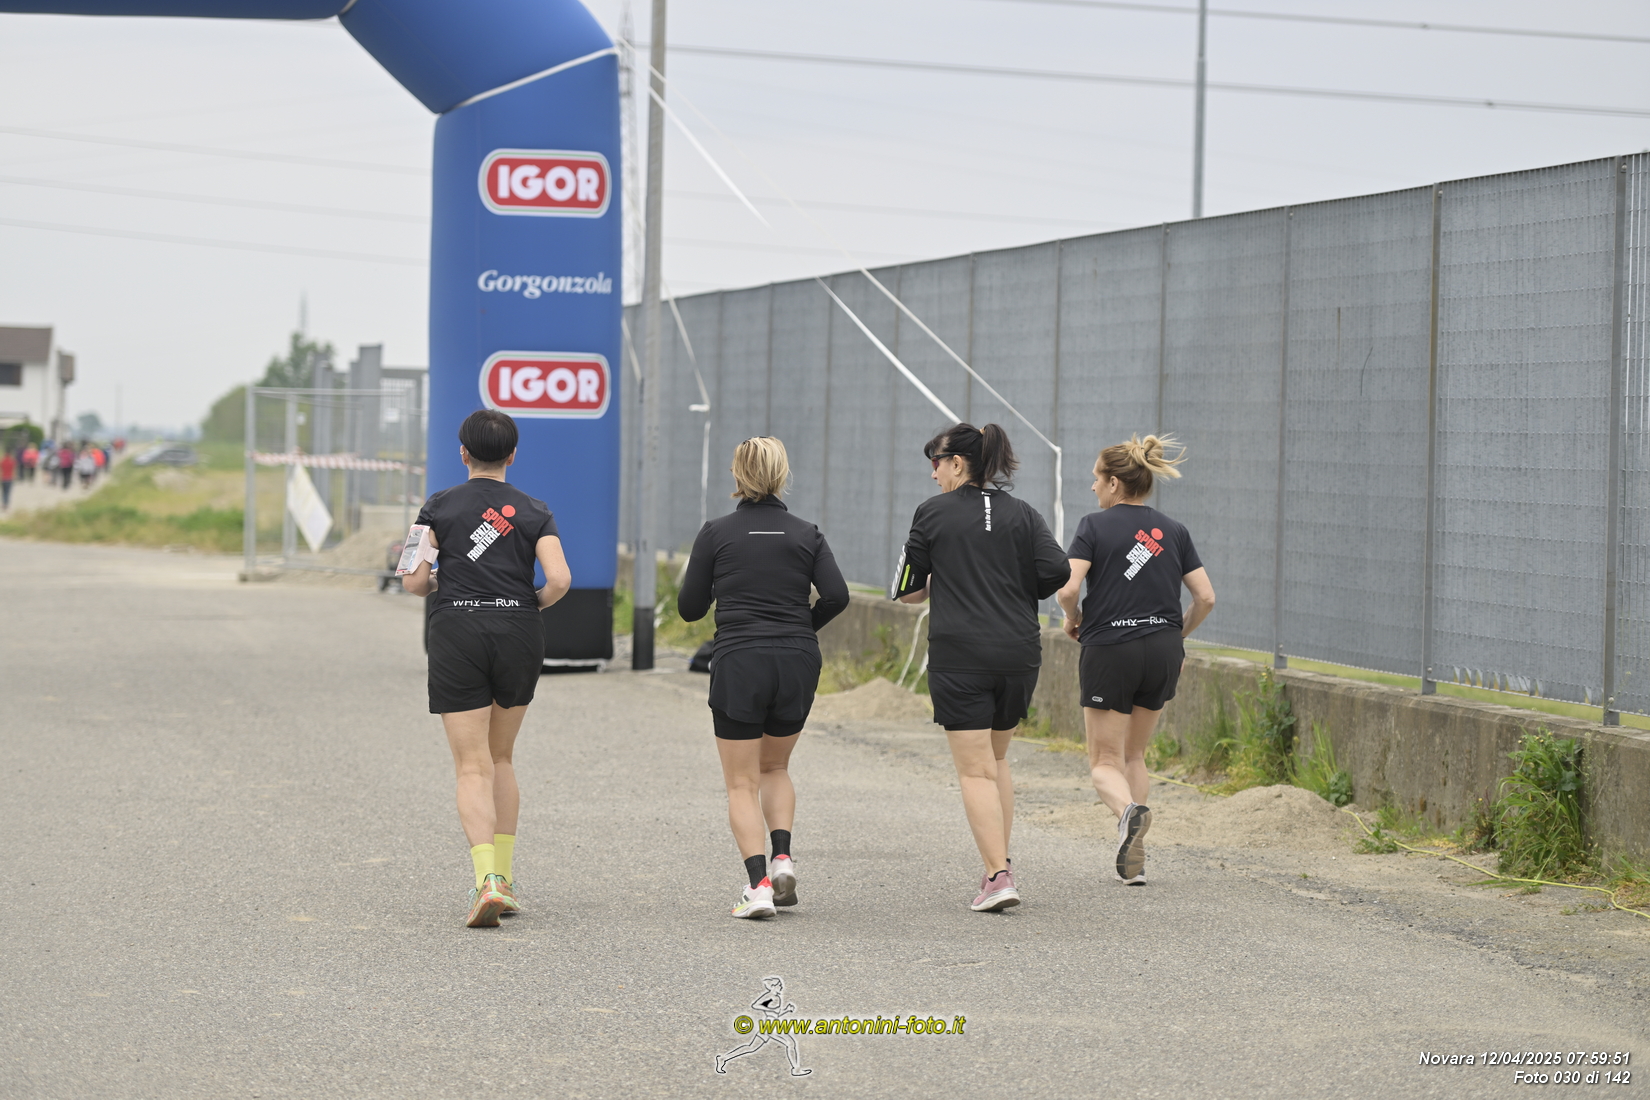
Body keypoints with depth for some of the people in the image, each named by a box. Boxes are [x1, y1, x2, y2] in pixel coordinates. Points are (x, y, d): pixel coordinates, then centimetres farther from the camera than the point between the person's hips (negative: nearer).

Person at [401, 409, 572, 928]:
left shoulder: (439, 507, 2)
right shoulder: (533, 512, 4)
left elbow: (414, 581, -3)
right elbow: (559, 580, -8)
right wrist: (532, 604, 11)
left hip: (457, 635, -2)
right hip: (519, 635, 2)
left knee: (473, 768, -4)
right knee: (501, 758, 19)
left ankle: (487, 879, -22)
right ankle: (504, 879, 16)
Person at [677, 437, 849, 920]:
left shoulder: (716, 533, 0)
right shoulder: (806, 534, 5)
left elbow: (689, 607, 3)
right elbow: (836, 596, -6)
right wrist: (802, 627, 12)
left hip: (738, 662, -3)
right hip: (798, 663, 3)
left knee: (742, 784, 4)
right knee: (775, 767, 23)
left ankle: (758, 884, -12)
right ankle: (782, 857, 2)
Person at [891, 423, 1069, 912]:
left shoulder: (933, 513, -1)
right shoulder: (1022, 514, 7)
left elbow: (906, 590, 3)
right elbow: (1057, 572, -4)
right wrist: (1014, 593, 14)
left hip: (959, 655, -4)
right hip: (1019, 652, 4)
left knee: (976, 769, -2)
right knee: (996, 758, 21)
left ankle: (999, 875, -13)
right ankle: (998, 863, 19)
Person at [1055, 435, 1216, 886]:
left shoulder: (1095, 526, -5)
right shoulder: (1174, 532, 7)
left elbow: (1067, 588, -15)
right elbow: (1206, 598, 4)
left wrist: (1073, 619, 5)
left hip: (1109, 650, -4)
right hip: (1163, 653, 4)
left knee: (1105, 761, 5)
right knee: (1134, 755, 20)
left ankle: (1129, 810, -28)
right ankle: (1134, 860, 12)